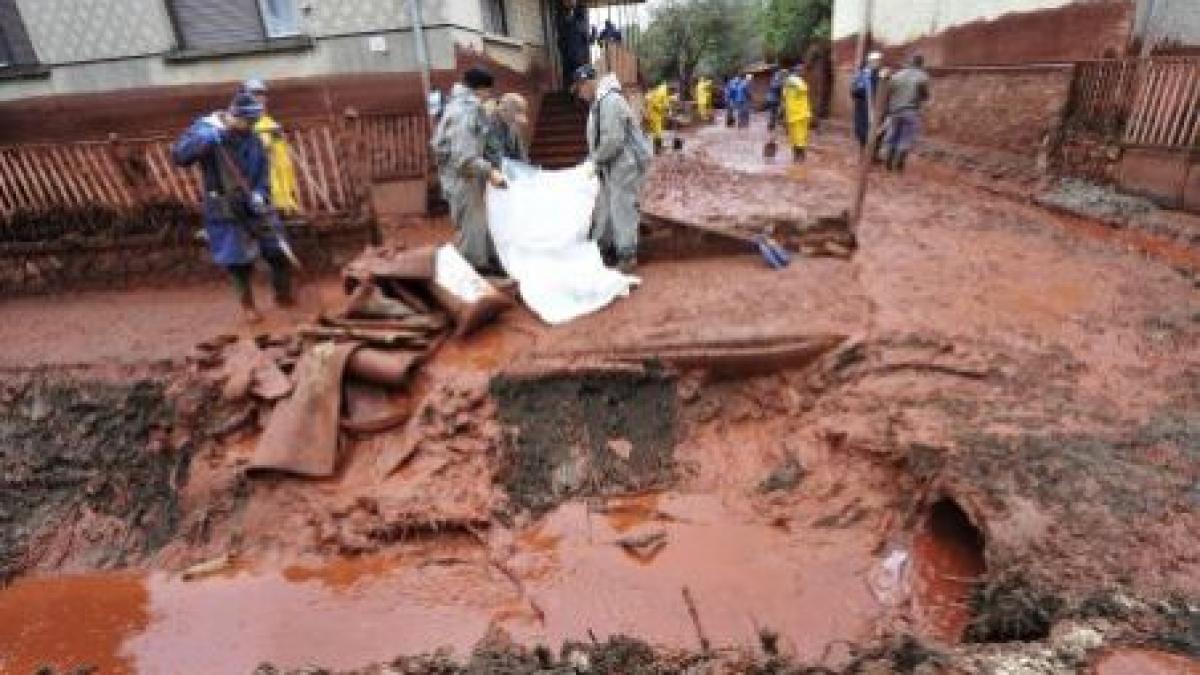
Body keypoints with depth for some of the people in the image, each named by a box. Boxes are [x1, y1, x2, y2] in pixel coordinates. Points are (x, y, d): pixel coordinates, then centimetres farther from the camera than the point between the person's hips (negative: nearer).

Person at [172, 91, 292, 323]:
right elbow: (178, 156, -17)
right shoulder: (205, 129, -8)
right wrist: (205, 138, -32)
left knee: (277, 253, 5)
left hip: (253, 207, 3)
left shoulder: (253, 141, 0)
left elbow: (263, 174, 1)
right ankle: (248, 304, 22)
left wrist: (260, 195, -19)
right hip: (223, 212, -3)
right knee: (238, 261, 3)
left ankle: (284, 295, 27)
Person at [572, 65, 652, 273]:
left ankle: (627, 255, 4)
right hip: (613, 164, 10)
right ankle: (602, 244, 29)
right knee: (605, 205, 16)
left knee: (622, 208, -5)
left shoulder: (610, 101, -20)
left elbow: (613, 140, -26)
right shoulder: (599, 101, 13)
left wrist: (594, 161, -17)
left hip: (626, 163, -10)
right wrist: (593, 161, 9)